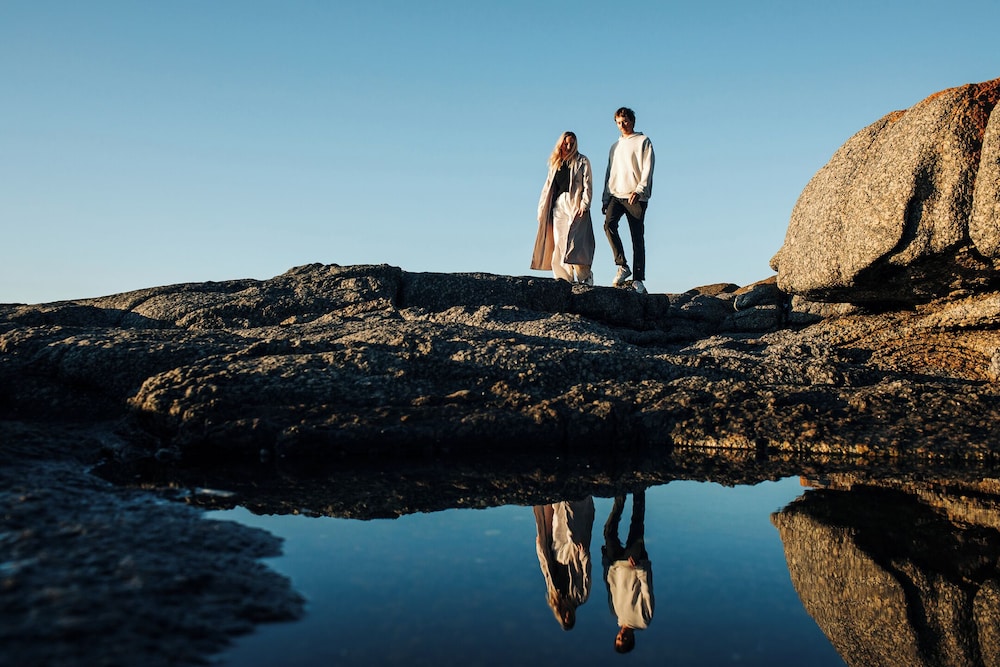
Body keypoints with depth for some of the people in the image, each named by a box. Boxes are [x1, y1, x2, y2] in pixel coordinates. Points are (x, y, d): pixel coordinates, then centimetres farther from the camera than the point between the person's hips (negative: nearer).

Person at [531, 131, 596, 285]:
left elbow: (587, 185, -1)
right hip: (558, 205, 5)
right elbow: (548, 186, 20)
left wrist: (584, 205, -13)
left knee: (572, 242, -16)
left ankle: (585, 276, -11)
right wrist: (542, 208, 12)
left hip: (575, 205, -5)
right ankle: (565, 280, -3)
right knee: (559, 244, -3)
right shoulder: (555, 163, 22)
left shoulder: (582, 161, 8)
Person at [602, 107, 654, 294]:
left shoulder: (643, 141, 6)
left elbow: (647, 168, -5)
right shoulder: (615, 146, 23)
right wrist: (605, 198, 15)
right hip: (616, 195, 4)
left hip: (636, 197, -4)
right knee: (609, 224, -22)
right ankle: (622, 265, -16)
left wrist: (639, 189, -19)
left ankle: (638, 279, -2)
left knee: (637, 237, -4)